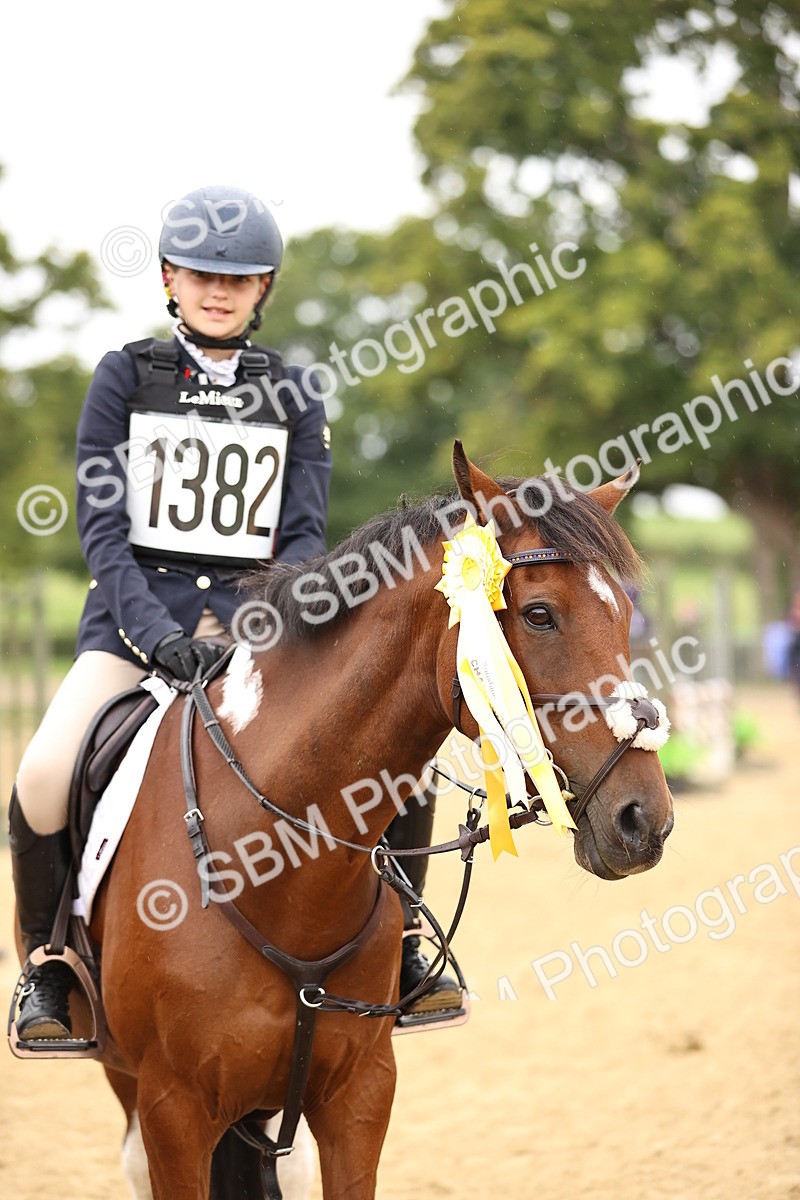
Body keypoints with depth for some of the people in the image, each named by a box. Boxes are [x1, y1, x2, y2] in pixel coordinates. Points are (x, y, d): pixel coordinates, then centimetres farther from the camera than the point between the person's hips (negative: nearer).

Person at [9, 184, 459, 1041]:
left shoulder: (293, 397, 10)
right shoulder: (125, 377, 5)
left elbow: (304, 537, 3)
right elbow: (101, 530, -2)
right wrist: (158, 633, -18)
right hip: (134, 619, -1)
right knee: (44, 776, -27)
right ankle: (47, 960, -1)